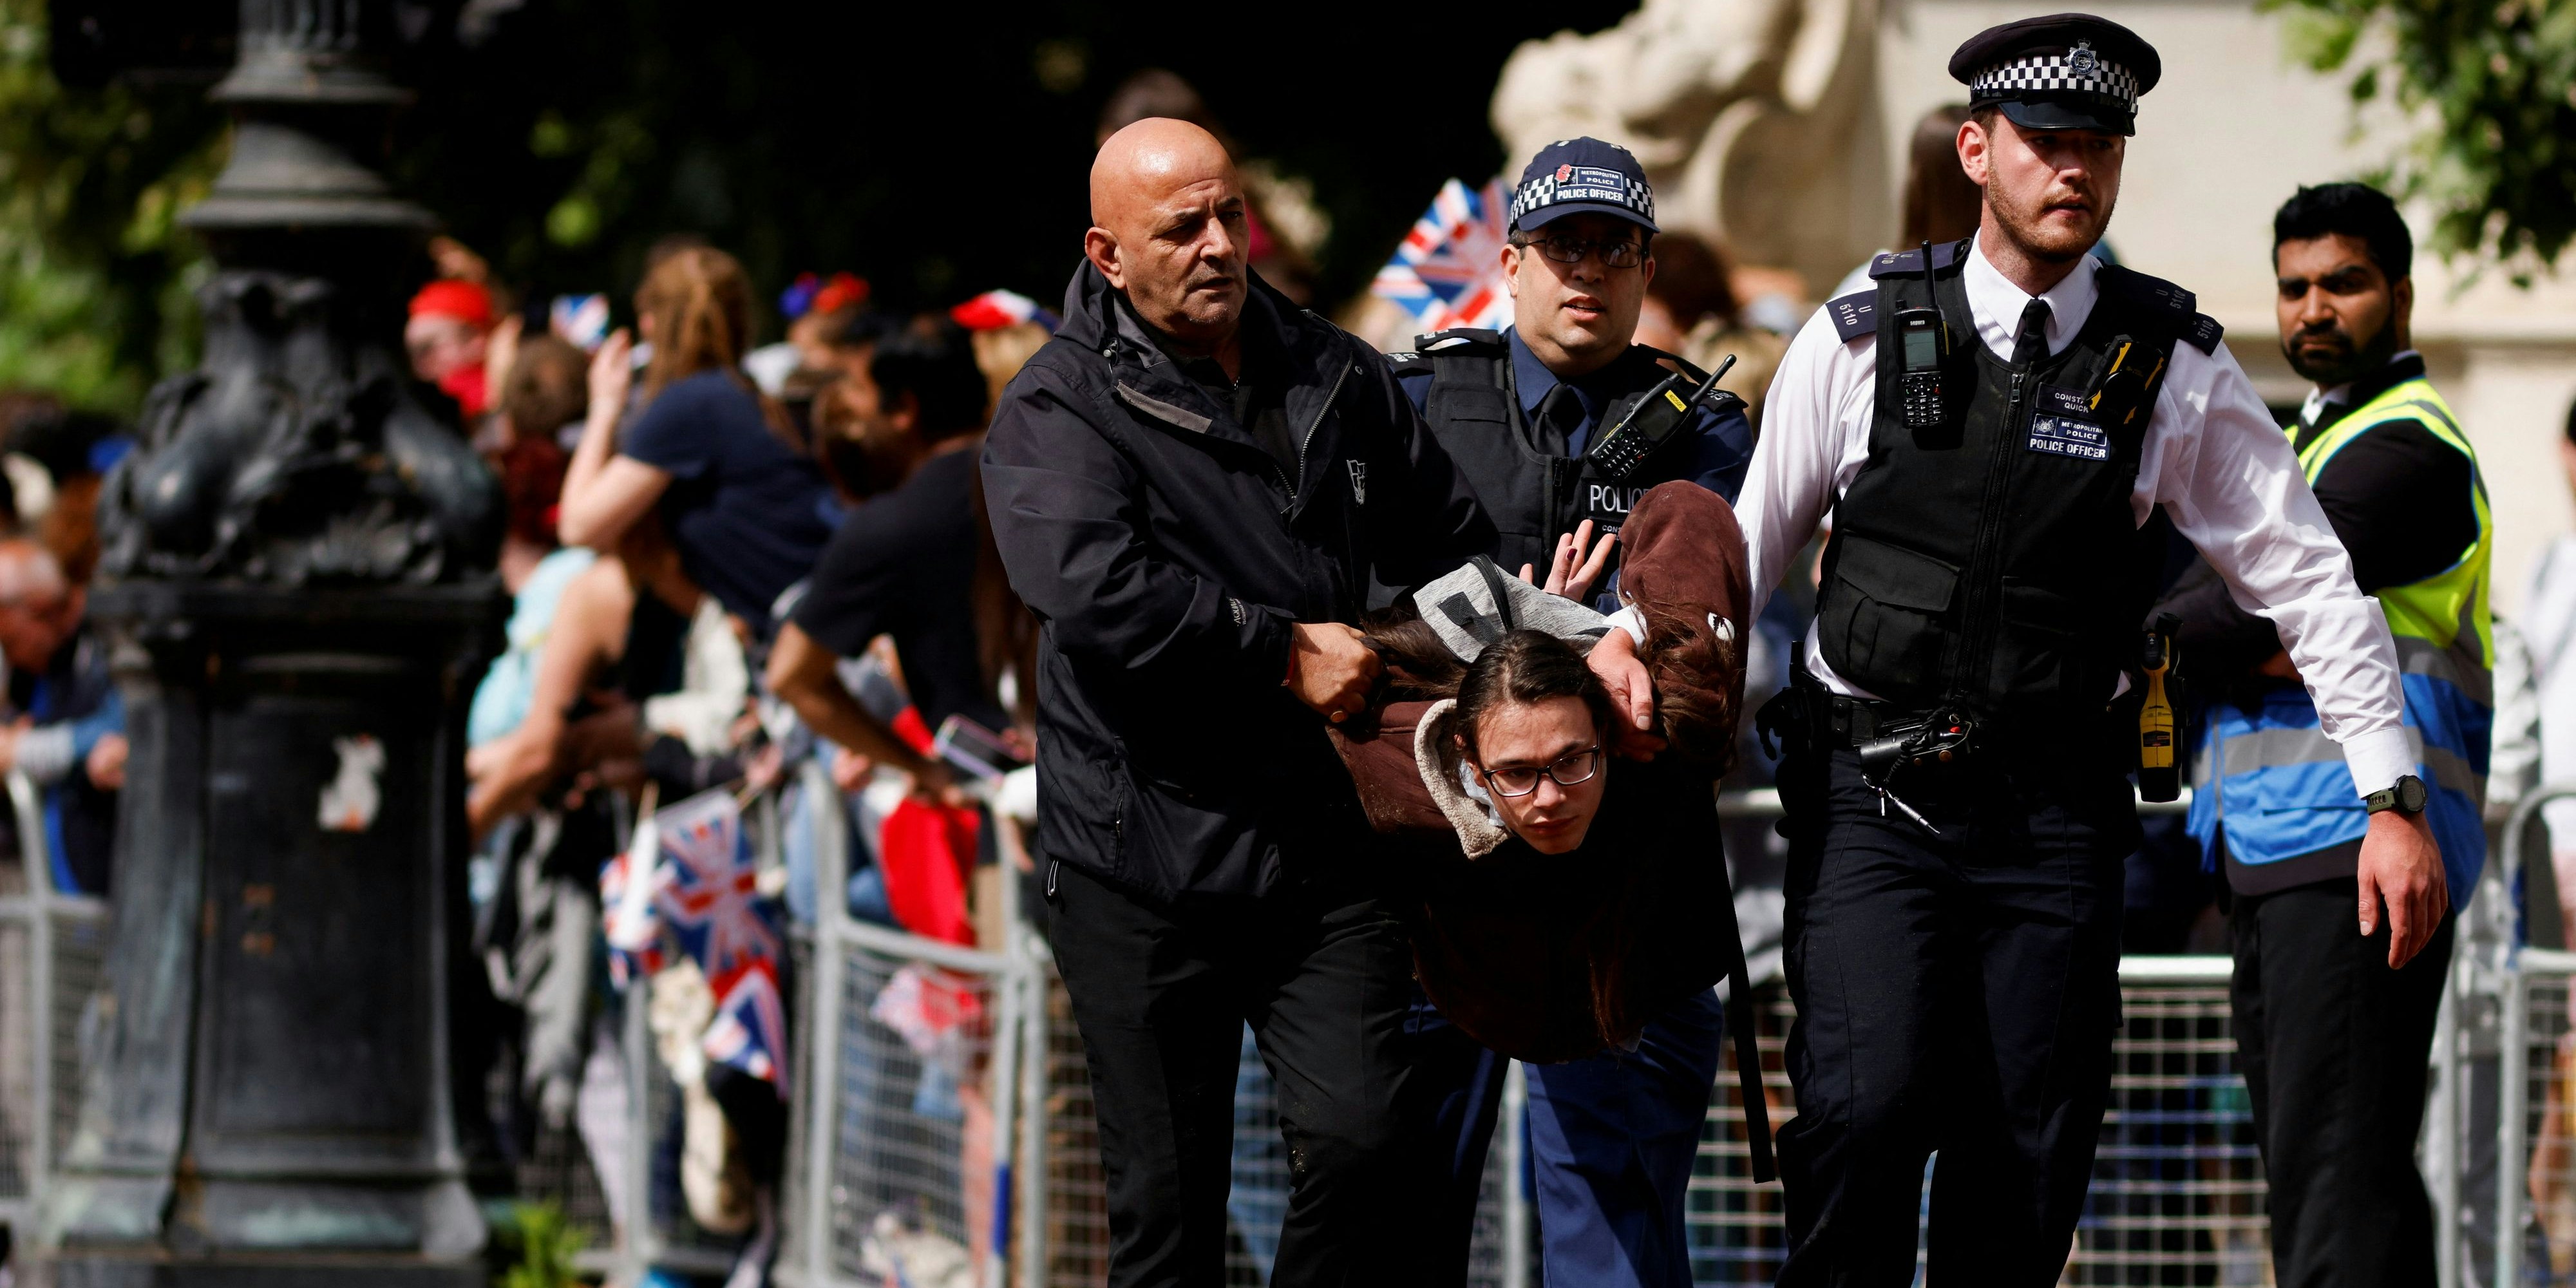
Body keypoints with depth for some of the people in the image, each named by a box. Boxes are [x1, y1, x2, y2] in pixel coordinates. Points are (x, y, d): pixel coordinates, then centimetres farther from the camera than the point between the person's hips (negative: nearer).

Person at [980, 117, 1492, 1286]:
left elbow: (1454, 546, 25)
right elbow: (1097, 593, -21)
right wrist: (1284, 655, -15)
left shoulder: (1335, 379, 13)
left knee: (1362, 1139, -12)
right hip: (1143, 869, -3)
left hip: (1319, 847, 3)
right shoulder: (1058, 410, -4)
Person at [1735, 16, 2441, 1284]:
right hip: (1871, 796, -1)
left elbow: (2309, 582, 7)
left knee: (2029, 1155, -3)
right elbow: (1741, 553, 9)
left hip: (2054, 810, 1)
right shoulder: (1860, 343, 1)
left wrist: (2393, 799, 3)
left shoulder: (2173, 369, 3)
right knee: (1868, 1107, -19)